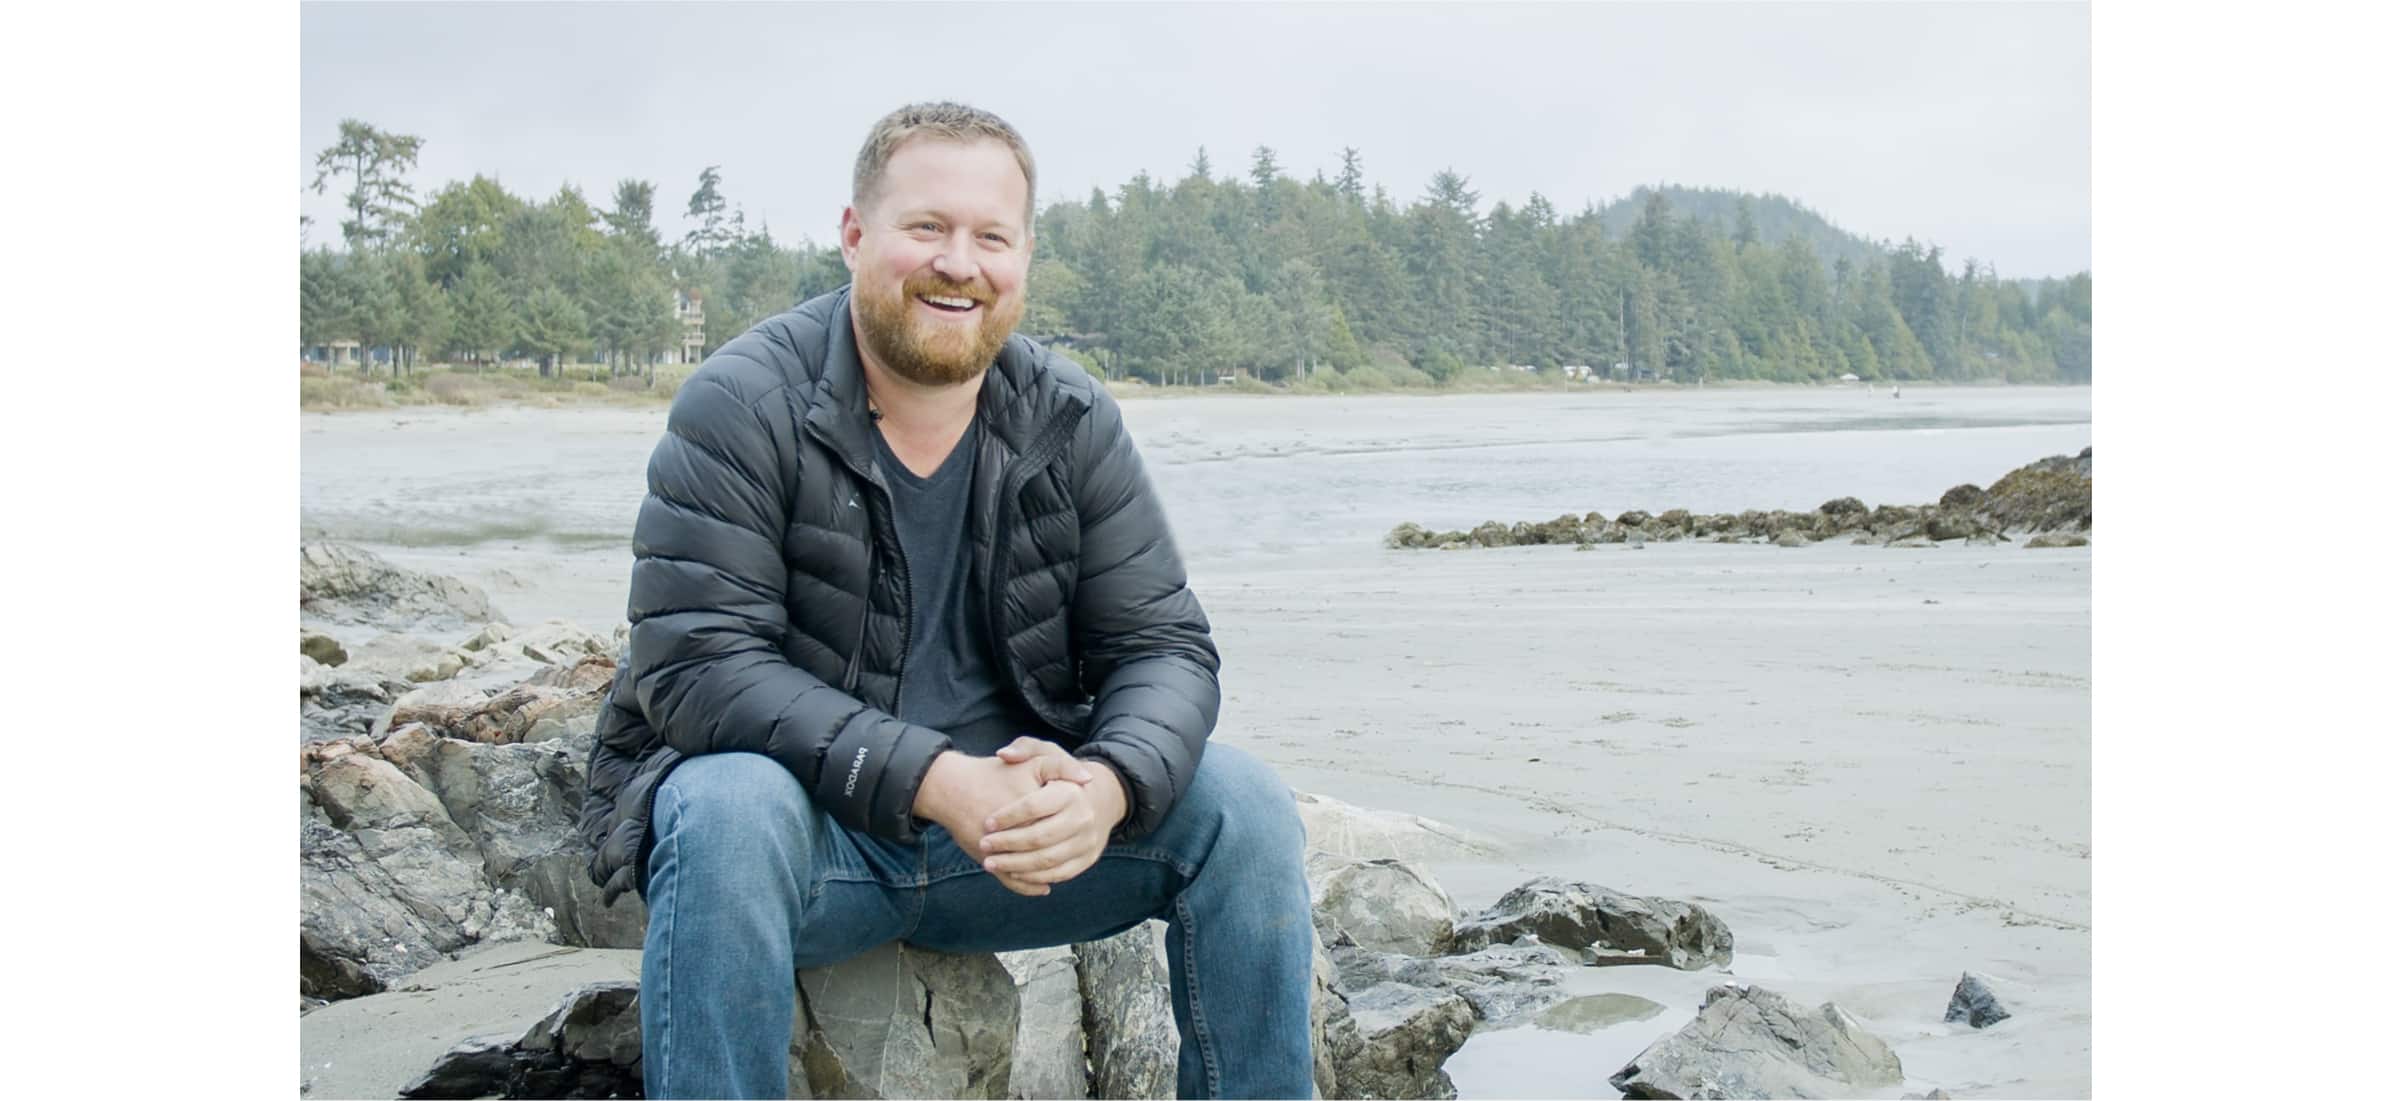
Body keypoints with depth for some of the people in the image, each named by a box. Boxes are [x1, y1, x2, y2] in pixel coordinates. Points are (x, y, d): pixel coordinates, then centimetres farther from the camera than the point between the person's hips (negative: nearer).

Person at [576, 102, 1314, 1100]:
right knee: (732, 812, -36)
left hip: (1013, 822, 4)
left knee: (1241, 808, -14)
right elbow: (695, 663, -20)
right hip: (804, 822, -3)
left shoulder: (1072, 425, 1)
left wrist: (1109, 784, -25)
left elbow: (1163, 645, -1)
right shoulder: (743, 407, -12)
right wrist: (934, 780, -31)